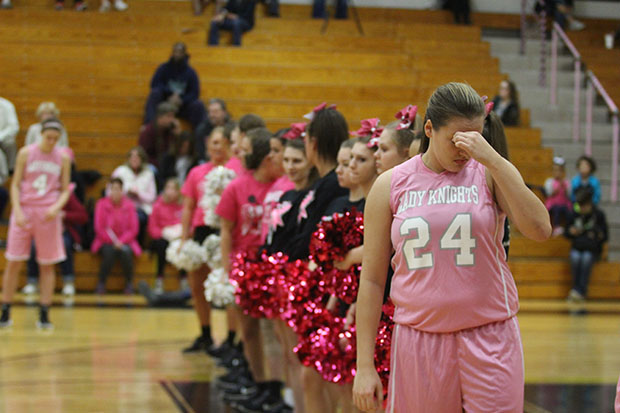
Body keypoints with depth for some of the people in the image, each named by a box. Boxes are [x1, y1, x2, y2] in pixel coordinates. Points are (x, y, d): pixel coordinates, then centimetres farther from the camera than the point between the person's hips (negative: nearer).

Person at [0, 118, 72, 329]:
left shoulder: (63, 158, 3)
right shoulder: (26, 153, 0)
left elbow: (65, 190, 7)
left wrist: (56, 207, -12)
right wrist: (17, 210, -12)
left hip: (49, 215, 1)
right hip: (24, 210, -1)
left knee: (47, 265, 3)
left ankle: (44, 315, 10)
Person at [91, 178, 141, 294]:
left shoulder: (129, 205, 0)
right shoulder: (102, 204, -3)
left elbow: (133, 229, 0)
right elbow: (99, 228, -4)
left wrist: (121, 241, -13)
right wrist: (113, 241, -12)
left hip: (124, 241, 1)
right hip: (107, 242, -1)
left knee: (126, 252, -32)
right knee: (109, 251, -34)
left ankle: (129, 283, -12)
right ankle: (101, 284, -16)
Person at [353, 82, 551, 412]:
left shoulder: (490, 174, 2)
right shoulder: (390, 186, 4)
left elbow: (540, 230, -15)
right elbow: (372, 280, 5)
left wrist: (492, 159, -18)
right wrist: (364, 366, 1)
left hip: (489, 336, -1)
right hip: (418, 342, 1)